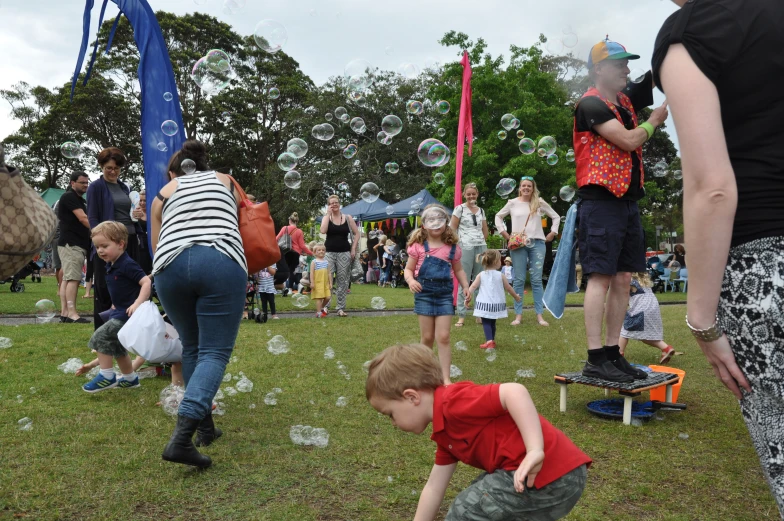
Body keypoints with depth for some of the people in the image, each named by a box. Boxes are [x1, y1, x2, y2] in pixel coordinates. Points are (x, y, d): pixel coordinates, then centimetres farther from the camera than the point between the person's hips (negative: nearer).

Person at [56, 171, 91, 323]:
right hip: (71, 244, -10)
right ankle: (71, 313, -18)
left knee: (67, 278, 7)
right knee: (73, 278, -15)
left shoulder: (81, 200, 22)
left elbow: (83, 220, 24)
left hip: (78, 244, 10)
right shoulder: (69, 197, -7)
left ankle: (64, 312, 7)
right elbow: (83, 218, -16)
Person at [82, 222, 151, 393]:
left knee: (100, 337, -11)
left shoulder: (127, 265, -20)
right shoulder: (111, 265, 8)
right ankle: (130, 378, 36)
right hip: (119, 312, 10)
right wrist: (116, 305, 18)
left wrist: (137, 303, -37)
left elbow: (147, 282, -28)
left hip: (128, 314, -10)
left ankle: (107, 377, -2)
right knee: (117, 346, 20)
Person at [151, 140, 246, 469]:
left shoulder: (164, 193, 27)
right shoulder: (225, 181, 29)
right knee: (214, 353, -2)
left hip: (170, 265, 2)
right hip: (221, 262, -2)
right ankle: (181, 437, -19)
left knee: (192, 347, 19)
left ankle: (205, 428, 24)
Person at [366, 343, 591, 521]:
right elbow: (434, 487, 22)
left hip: (552, 477, -10)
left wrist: (535, 450, -32)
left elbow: (514, 392, -28)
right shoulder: (446, 432, 17)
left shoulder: (454, 401, -16)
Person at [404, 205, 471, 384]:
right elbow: (408, 269, 3)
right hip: (424, 292, -1)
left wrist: (466, 287, 2)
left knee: (443, 337, -2)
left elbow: (458, 270, 16)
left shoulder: (452, 247, 4)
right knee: (427, 337, 6)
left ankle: (446, 378, 3)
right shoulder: (418, 246, -2)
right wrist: (411, 281, -18)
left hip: (445, 293, 1)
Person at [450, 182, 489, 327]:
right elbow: (452, 229, -1)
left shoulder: (481, 211, 15)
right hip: (465, 248, -5)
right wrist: (457, 244, -5)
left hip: (481, 247, 5)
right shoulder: (459, 209, 1)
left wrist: (481, 242, 11)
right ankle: (461, 316, -1)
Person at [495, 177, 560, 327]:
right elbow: (498, 216, 15)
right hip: (518, 244, 0)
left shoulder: (539, 203, 8)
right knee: (519, 280, 1)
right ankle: (518, 315, 6)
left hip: (537, 243, 1)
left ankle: (539, 315, 5)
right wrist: (505, 234, 6)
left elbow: (556, 217, 17)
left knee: (536, 280, 1)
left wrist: (552, 233, 7)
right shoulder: (513, 203, 6)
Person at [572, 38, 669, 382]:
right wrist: (654, 121, 4)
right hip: (600, 201, -8)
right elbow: (629, 140, -13)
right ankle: (595, 360, -6)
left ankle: (613, 354, 12)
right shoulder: (591, 104, -6)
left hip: (628, 200, 8)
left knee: (623, 279, 6)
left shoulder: (625, 99, 19)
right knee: (601, 278, -10)